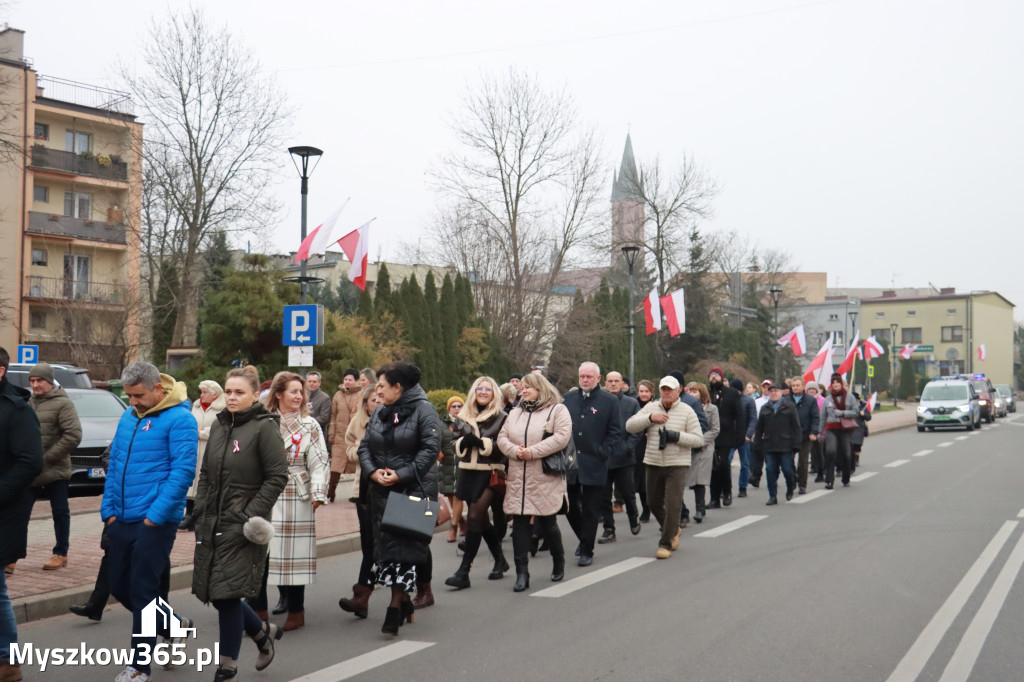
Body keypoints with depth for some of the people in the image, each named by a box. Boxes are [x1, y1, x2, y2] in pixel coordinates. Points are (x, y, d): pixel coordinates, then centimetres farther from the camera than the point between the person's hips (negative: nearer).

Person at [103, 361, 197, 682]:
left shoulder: (179, 419, -12)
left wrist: (155, 515, -18)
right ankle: (174, 625, 34)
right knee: (119, 586, 14)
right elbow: (114, 465, 17)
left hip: (155, 521, -8)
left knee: (142, 590, -1)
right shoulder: (128, 417, 11)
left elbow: (183, 471, -17)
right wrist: (109, 508, 9)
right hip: (122, 520, 8)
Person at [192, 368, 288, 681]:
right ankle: (263, 631, 32)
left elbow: (278, 477, -11)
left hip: (241, 526, -7)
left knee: (227, 594, -4)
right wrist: (199, 511, 10)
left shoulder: (265, 427, -8)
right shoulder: (218, 426, 12)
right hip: (212, 523, 7)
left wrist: (253, 513, -15)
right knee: (213, 592, 9)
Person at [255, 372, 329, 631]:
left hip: (295, 498, -1)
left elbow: (319, 463, 0)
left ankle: (296, 611, 14)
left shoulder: (310, 425, 5)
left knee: (293, 553, 1)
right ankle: (258, 610, 11)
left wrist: (318, 493, -11)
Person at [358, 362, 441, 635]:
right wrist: (373, 472, -5)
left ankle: (396, 607, -5)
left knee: (404, 545, -9)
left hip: (414, 489, -7)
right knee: (386, 543, 8)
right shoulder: (378, 413, 14)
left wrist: (402, 475, -18)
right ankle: (404, 600, 22)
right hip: (382, 490, 7)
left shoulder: (423, 410, -7)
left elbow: (431, 448, -14)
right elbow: (364, 446, 14)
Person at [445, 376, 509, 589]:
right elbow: (455, 443, 11)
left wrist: (481, 442, -19)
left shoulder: (501, 418, -2)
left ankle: (464, 571, -9)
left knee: (474, 518, -12)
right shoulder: (463, 416, 12)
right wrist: (464, 442, -11)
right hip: (468, 473, 6)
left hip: (490, 475, -5)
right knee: (482, 520, 14)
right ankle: (500, 560, 33)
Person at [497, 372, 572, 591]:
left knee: (547, 524, 4)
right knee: (520, 524, 0)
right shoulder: (515, 413, 17)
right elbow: (502, 437, 10)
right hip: (518, 480, 5)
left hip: (546, 480, -5)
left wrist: (533, 451, -18)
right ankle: (521, 573, 3)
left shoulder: (557, 410, -1)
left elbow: (561, 437, -14)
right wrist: (515, 451, -11)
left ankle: (559, 564, 27)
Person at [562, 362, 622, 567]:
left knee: (590, 510, 2)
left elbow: (615, 431, 0)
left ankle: (587, 551, 13)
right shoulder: (567, 399, 9)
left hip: (594, 465, -3)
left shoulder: (609, 401, 0)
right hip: (569, 464, 3)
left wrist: (603, 452, -9)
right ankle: (584, 539, 33)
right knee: (570, 507, 9)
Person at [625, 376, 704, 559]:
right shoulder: (650, 408, 5)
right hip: (653, 463, 4)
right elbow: (629, 426, -4)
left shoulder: (687, 411, -2)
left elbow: (699, 440, -5)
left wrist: (676, 436, -19)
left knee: (673, 504, -8)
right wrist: (650, 418, -17)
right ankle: (673, 530, 38)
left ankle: (666, 543, 5)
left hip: (677, 465, -4)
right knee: (653, 502, 13)